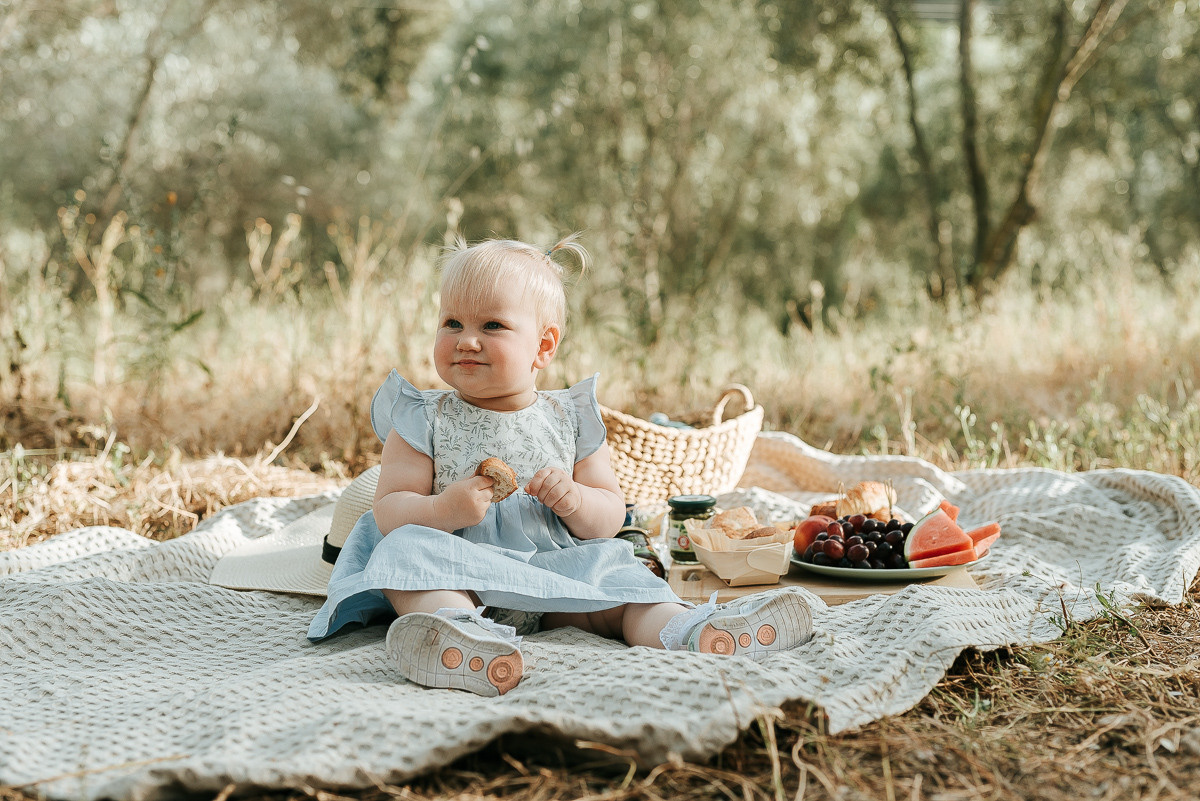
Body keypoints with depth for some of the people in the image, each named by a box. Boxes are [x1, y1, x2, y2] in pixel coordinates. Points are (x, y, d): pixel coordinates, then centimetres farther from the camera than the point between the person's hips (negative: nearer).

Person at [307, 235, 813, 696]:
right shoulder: (426, 421, 4)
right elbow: (388, 511, -3)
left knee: (614, 574, -20)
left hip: (553, 574, 3)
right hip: (457, 572, -2)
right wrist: (443, 510, -23)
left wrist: (576, 500, -14)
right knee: (409, 551, -31)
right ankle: (455, 628, -55)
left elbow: (610, 517, 10)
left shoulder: (568, 419, 8)